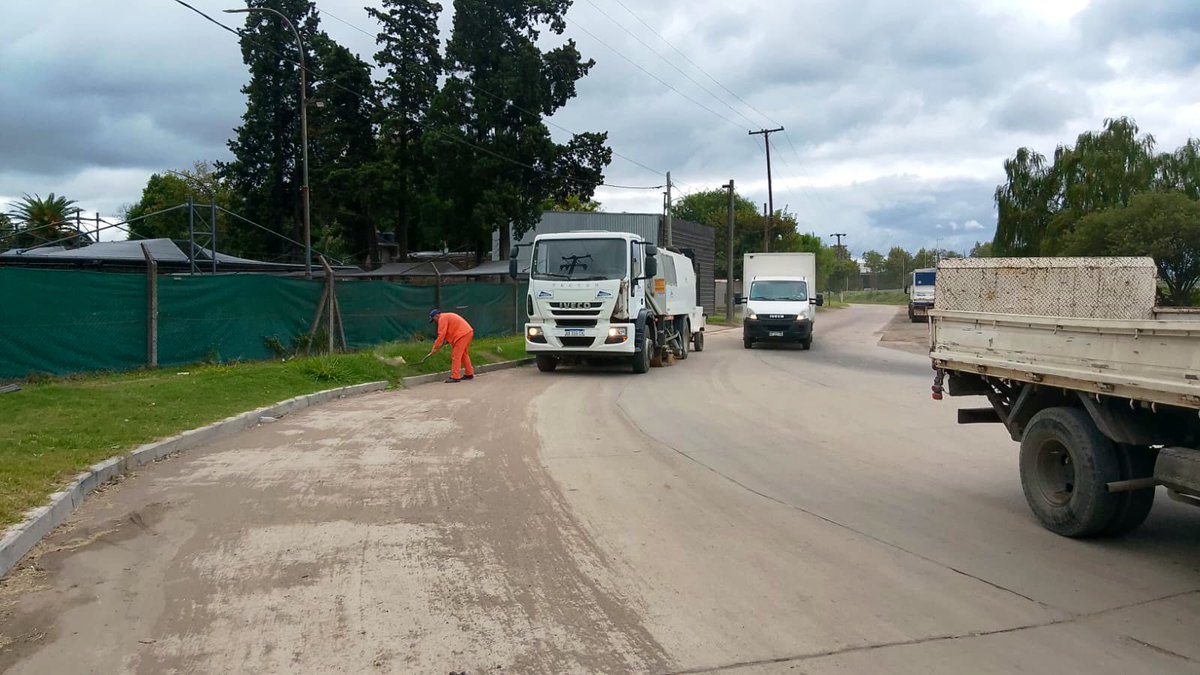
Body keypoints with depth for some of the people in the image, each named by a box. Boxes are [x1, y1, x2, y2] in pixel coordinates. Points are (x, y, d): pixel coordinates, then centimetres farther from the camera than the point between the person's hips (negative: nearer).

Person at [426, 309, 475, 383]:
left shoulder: (442, 318, -7)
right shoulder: (447, 316, 24)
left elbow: (441, 335, -13)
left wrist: (435, 348, -9)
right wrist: (446, 340, 10)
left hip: (462, 335, -10)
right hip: (468, 332, 10)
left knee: (456, 356, -8)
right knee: (463, 354, 21)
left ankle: (455, 377, -10)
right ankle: (469, 374, 28)